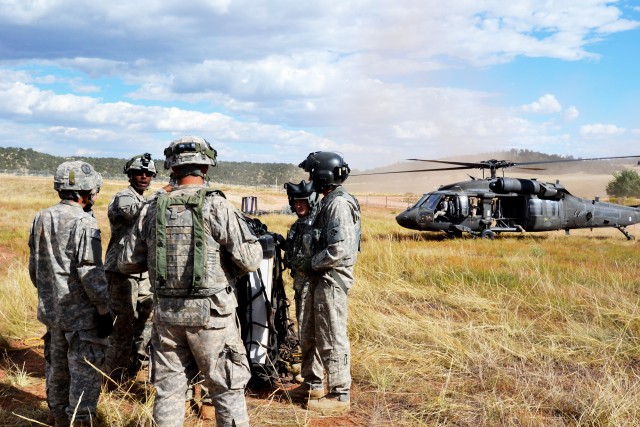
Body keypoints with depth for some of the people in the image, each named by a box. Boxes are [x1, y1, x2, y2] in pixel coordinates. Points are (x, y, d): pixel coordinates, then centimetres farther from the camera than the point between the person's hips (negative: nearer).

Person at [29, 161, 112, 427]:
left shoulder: (41, 219, 5)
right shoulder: (84, 223, -18)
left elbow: (34, 267, 12)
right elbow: (91, 273, -20)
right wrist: (104, 310, -13)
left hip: (51, 310, 8)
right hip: (81, 313, -8)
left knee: (56, 367, 18)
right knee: (85, 372, 2)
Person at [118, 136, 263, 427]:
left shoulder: (152, 210, 1)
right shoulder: (217, 207, -11)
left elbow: (127, 264, 8)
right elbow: (250, 260, -14)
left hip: (166, 313, 4)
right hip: (209, 313, -4)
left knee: (168, 387, 15)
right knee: (227, 389, 8)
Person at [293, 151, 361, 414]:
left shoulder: (339, 204, -17)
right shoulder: (328, 202, 14)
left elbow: (338, 250, -24)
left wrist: (310, 264, -14)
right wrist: (310, 264, 11)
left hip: (332, 279, -10)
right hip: (320, 278, 11)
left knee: (332, 338, -3)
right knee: (309, 334, 19)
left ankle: (340, 396, 6)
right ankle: (311, 382, 33)